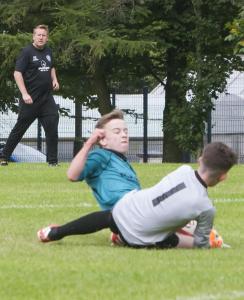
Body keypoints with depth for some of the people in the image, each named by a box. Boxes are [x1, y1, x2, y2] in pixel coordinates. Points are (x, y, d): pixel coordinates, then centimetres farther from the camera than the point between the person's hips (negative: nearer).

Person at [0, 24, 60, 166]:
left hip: (47, 98, 6)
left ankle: (53, 160, 4)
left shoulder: (48, 51, 10)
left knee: (52, 127, -2)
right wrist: (24, 94, -20)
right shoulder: (27, 52, -10)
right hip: (31, 99, -5)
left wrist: (54, 80, 9)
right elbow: (17, 73, -14)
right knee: (20, 128, 1)